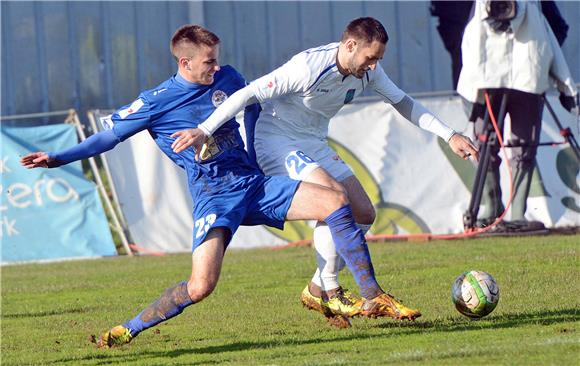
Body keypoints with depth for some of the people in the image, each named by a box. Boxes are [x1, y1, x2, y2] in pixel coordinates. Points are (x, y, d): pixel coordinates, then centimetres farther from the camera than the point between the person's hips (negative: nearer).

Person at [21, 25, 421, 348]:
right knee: (201, 285, -24)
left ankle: (374, 299, -4)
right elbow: (109, 137, 0)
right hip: (214, 198, -5)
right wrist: (56, 158, -6)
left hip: (255, 183, 5)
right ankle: (129, 330, -4)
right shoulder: (156, 102, -5)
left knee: (336, 202, -12)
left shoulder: (228, 79, 7)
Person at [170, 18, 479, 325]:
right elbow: (249, 94, -27)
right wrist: (204, 130, -32)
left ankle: (317, 290, 10)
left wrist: (449, 136, 6)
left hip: (314, 145, 9)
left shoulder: (366, 71, -4)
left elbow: (403, 103, 11)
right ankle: (330, 293, -16)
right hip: (278, 142, -9)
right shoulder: (309, 67, -28)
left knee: (364, 213, -1)